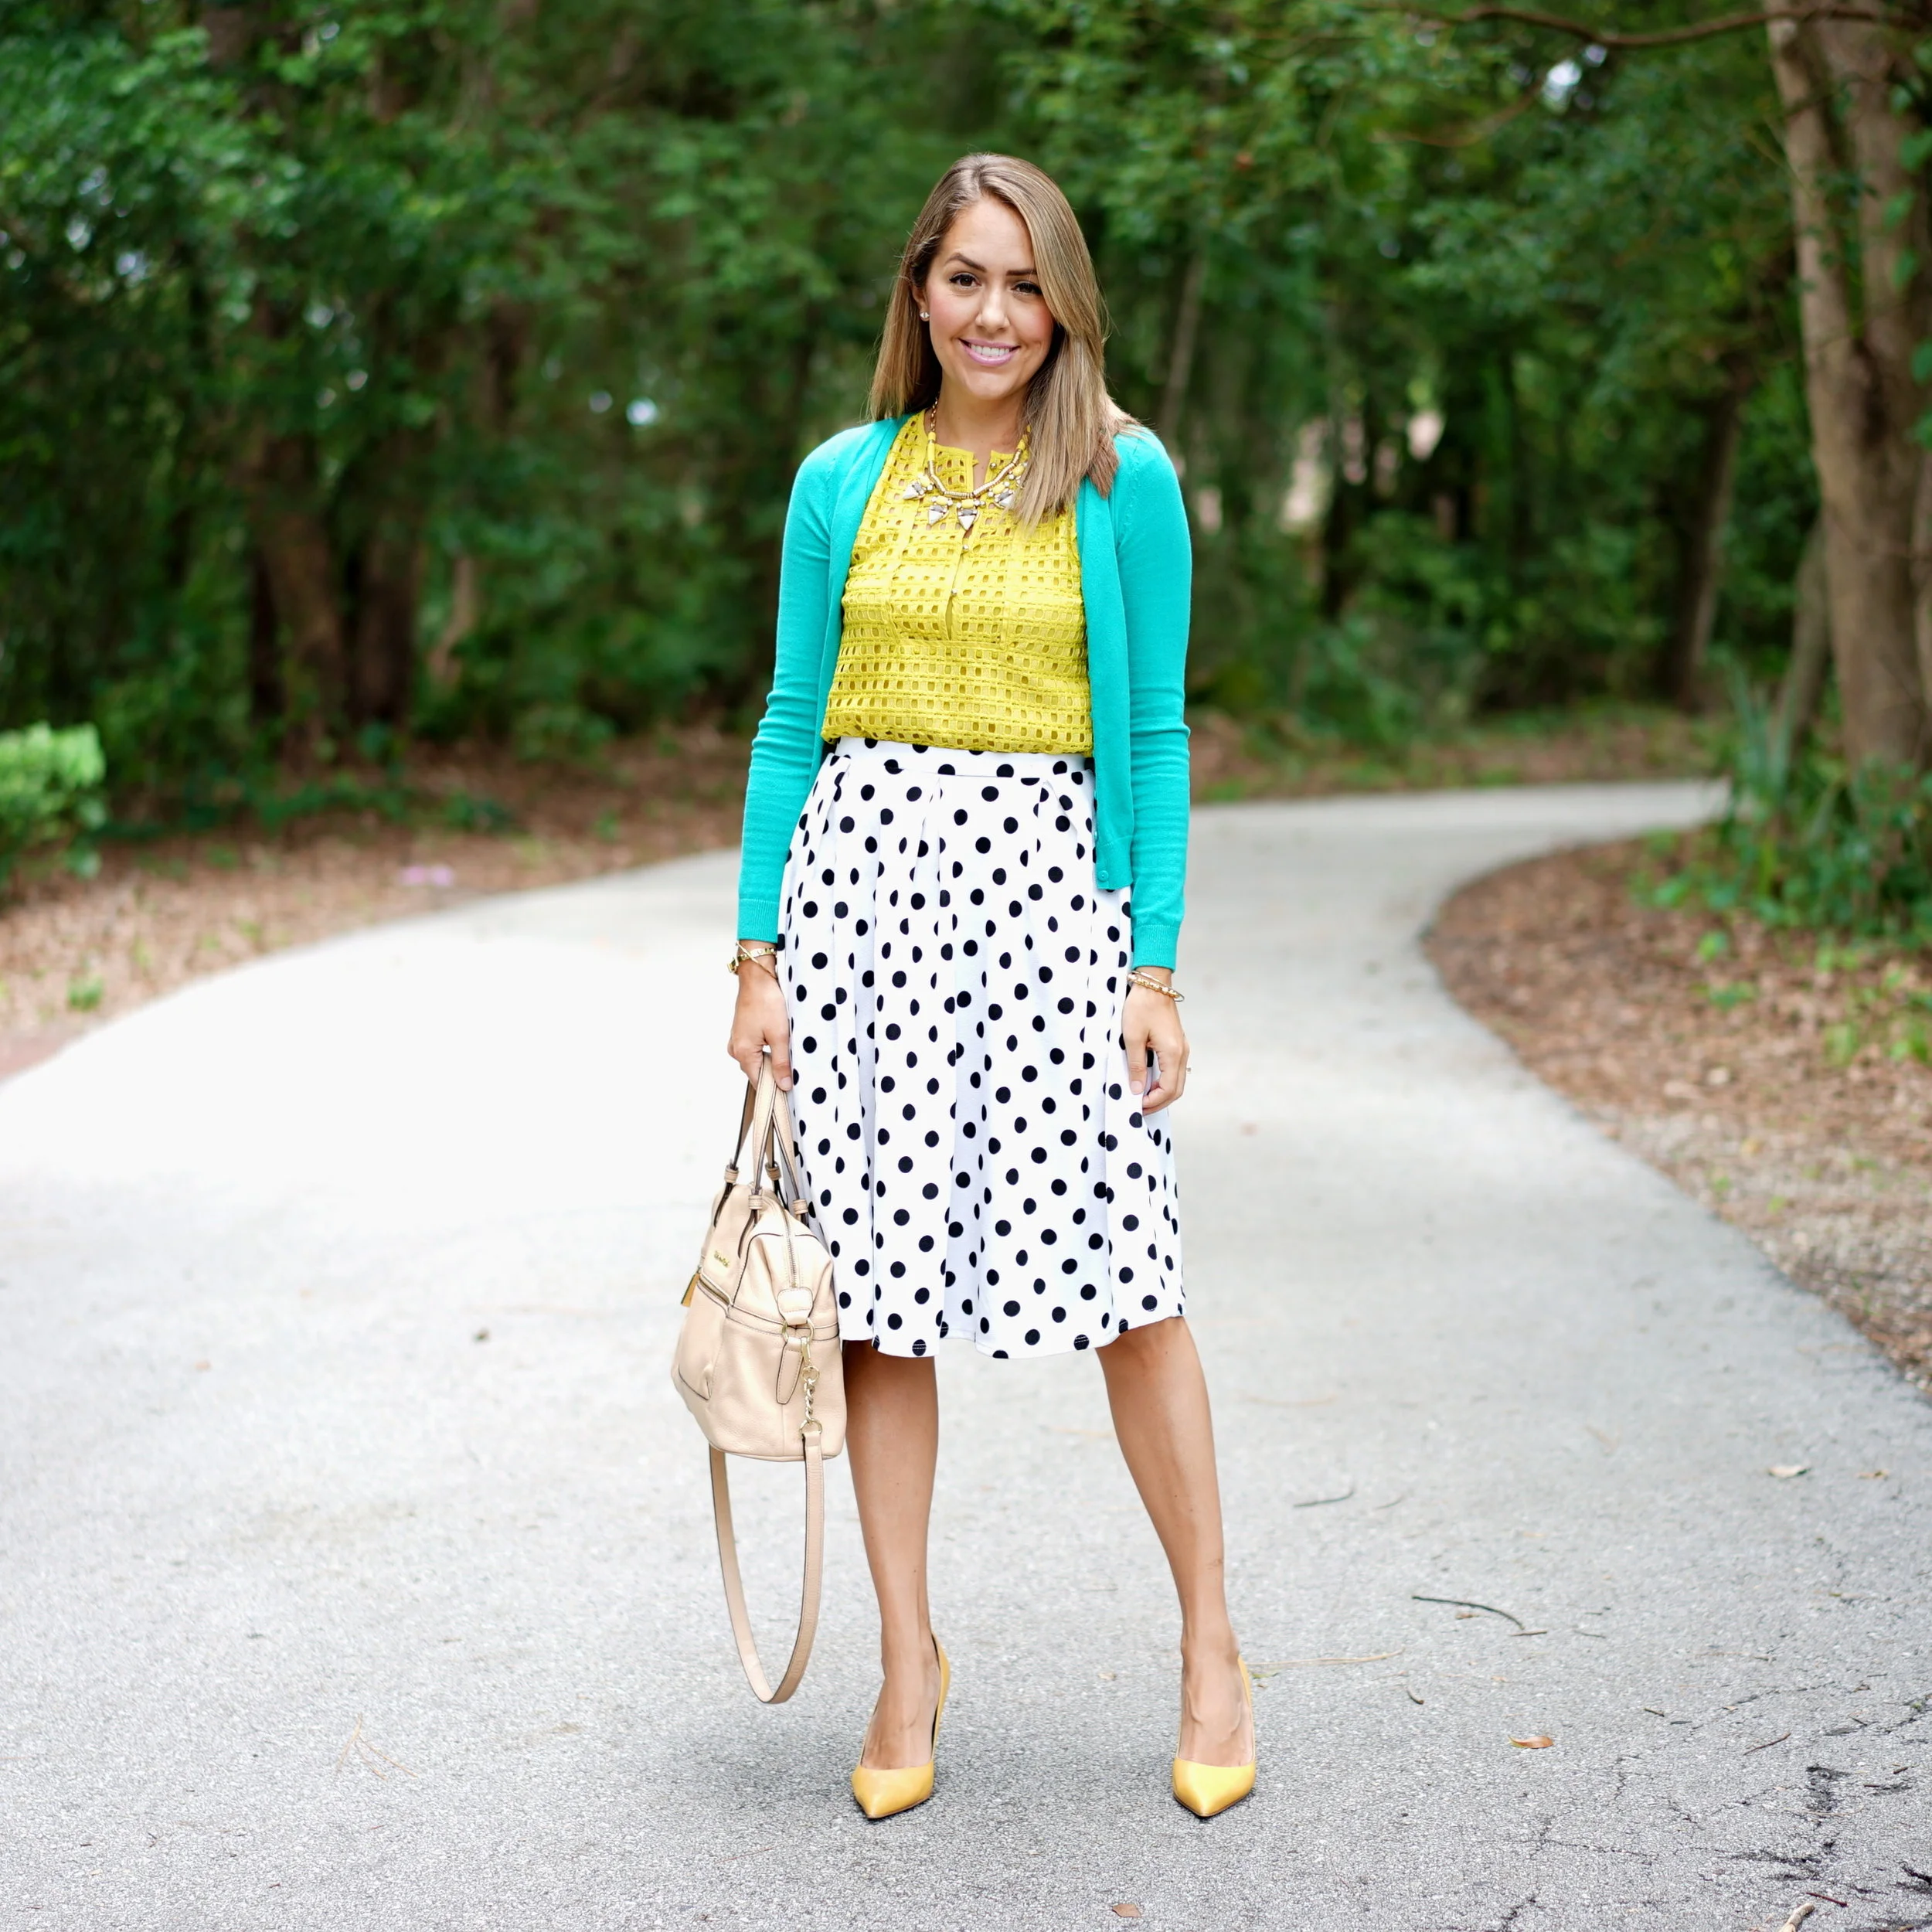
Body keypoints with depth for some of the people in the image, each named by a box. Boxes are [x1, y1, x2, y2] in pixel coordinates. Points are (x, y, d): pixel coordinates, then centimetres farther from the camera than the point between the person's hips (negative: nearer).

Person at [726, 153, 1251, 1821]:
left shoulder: (1123, 480, 3)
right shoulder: (844, 481, 9)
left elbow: (1154, 732, 2)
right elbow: (792, 722, 10)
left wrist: (1156, 966, -4)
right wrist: (759, 956, 3)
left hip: (1048, 882, -2)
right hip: (862, 872, 2)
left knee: (1121, 1273, -3)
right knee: (878, 1284, 4)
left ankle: (1212, 1651, 14)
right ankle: (909, 1661, 18)